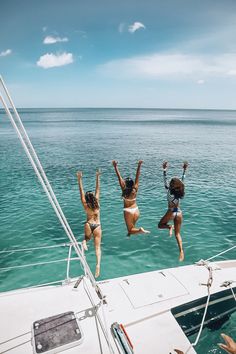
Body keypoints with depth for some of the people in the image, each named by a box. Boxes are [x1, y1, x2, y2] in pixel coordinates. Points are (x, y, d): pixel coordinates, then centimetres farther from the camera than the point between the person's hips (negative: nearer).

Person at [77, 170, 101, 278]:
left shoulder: (85, 205, -2)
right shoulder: (97, 202, 0)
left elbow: (81, 191, -3)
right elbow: (98, 189, 4)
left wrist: (79, 179, -3)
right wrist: (97, 177, 6)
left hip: (88, 225, 0)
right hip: (97, 226, 0)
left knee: (87, 237, 34)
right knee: (97, 247, 0)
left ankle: (85, 241, -2)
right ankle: (98, 264, -21)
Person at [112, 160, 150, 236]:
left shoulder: (124, 189, -16)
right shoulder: (135, 189, -9)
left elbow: (119, 177, -16)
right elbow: (137, 176, -9)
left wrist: (115, 167, -14)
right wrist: (139, 166, -8)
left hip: (128, 211, -4)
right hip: (136, 210, 4)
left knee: (130, 230, 3)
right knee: (132, 225, 28)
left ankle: (140, 230, -20)